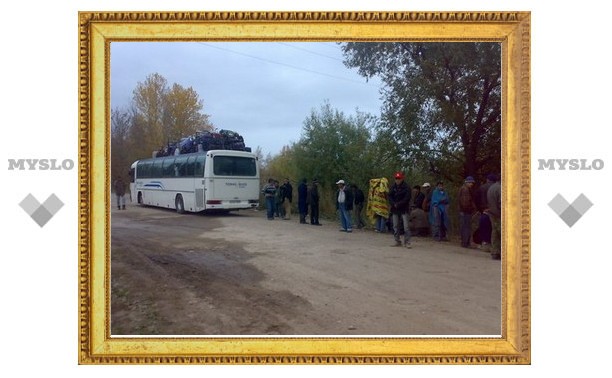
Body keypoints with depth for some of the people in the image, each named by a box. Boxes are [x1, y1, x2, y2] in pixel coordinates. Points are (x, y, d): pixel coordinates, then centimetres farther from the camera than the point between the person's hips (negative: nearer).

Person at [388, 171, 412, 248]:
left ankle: (407, 242, -6)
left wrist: (398, 204, -16)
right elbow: (390, 196, 5)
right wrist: (393, 204, -12)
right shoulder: (393, 187, 8)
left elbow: (407, 198, -11)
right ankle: (397, 241, 15)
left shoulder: (406, 187, -5)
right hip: (395, 209, 5)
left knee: (406, 226, -9)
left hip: (404, 209, -4)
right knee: (395, 226, 7)